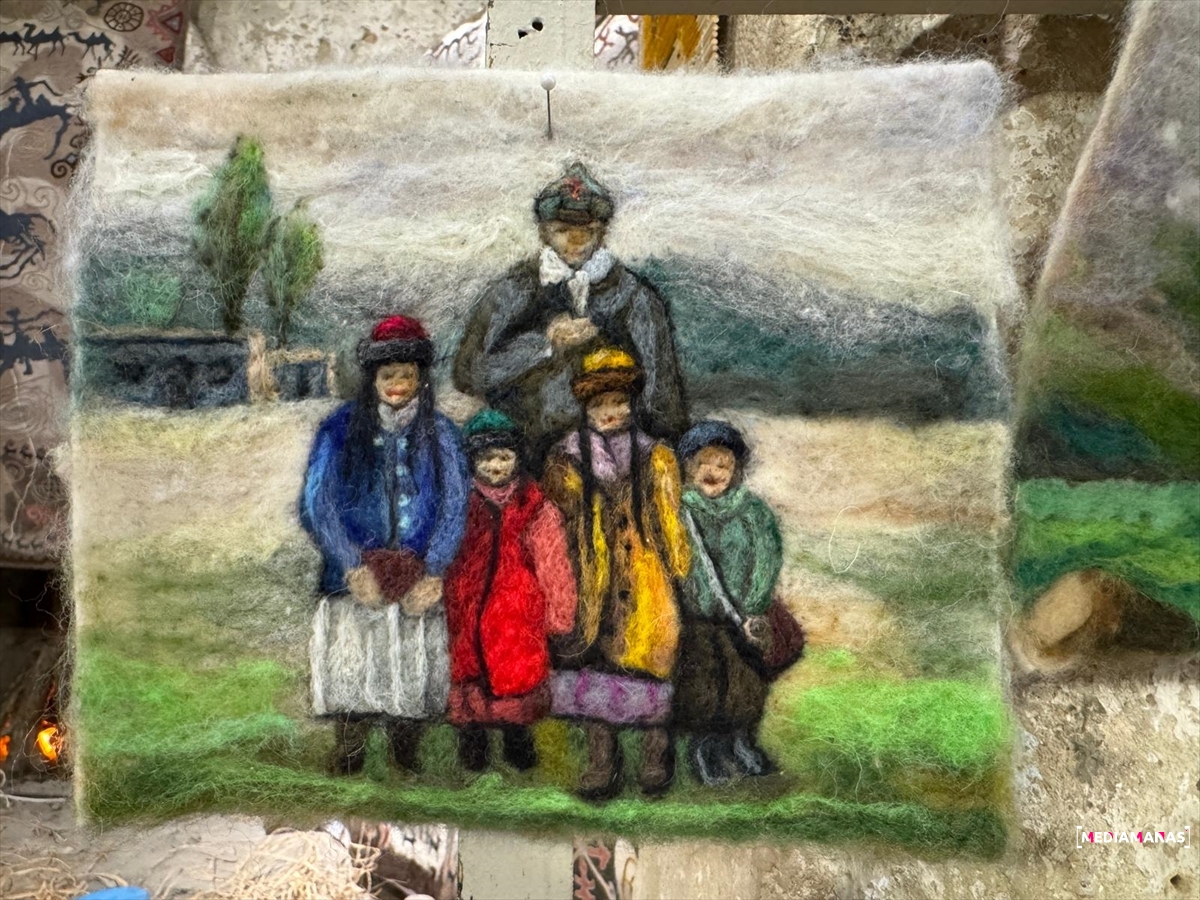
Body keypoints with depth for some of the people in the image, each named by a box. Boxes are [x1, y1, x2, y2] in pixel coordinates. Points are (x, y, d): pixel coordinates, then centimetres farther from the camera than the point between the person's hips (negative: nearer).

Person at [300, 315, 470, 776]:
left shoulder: (439, 434, 8)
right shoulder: (340, 429, 5)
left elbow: (455, 507, 3)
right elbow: (317, 504, 0)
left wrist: (432, 572, -8)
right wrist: (353, 567, -9)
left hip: (418, 579, 1)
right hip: (356, 575, -1)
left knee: (416, 677, 1)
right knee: (350, 669, -4)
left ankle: (407, 765, 19)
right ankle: (346, 768, 11)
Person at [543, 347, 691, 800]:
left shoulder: (655, 459, 6)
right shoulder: (568, 462, 8)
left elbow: (670, 522, 8)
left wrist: (678, 572, 1)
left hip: (644, 579, -1)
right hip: (591, 584, 1)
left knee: (648, 656, -3)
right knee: (593, 655, -1)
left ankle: (656, 752, 13)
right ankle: (602, 758, 10)